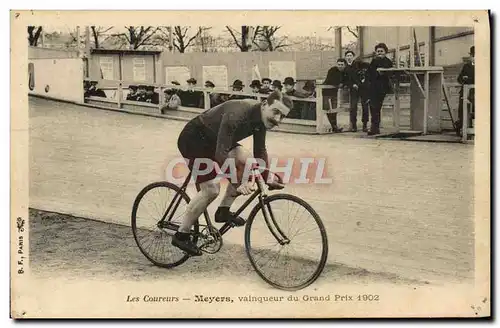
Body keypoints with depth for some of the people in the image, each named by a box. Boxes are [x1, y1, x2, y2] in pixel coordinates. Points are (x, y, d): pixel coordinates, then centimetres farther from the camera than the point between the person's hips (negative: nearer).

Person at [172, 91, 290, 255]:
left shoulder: (261, 118, -8)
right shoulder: (238, 114, -35)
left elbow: (260, 151, 7)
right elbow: (221, 154, -36)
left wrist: (267, 179, 4)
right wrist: (238, 183, -35)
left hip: (212, 140, 9)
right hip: (192, 139, -8)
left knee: (247, 161, -8)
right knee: (211, 189, -16)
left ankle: (223, 211, 5)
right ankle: (181, 235, -1)